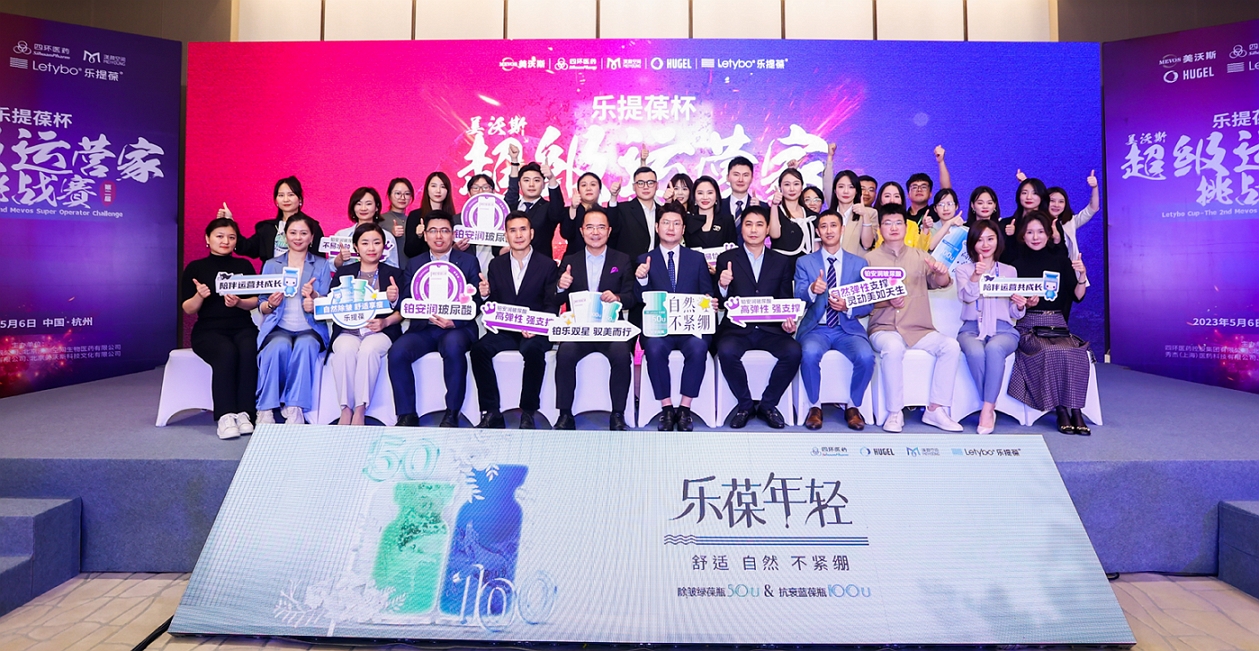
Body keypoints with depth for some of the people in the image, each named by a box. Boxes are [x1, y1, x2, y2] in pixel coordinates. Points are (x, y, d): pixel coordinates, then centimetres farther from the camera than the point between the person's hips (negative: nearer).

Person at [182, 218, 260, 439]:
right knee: (227, 352, -35)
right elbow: (187, 309, 3)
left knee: (248, 350, -33)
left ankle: (243, 413, -31)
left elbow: (255, 302, 7)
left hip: (242, 327, 2)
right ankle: (225, 416, -35)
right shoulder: (195, 268, 8)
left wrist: (238, 302, -14)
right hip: (209, 330, -1)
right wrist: (199, 296, -17)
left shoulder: (244, 266, 14)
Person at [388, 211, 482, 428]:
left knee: (453, 346, -36)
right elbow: (406, 301, 10)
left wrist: (454, 321, -18)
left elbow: (476, 302, -1)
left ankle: (452, 414, -22)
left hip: (457, 327, -3)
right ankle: (407, 415, -11)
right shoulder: (414, 263, 18)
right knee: (397, 352, -25)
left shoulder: (469, 261, 9)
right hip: (422, 328, 3)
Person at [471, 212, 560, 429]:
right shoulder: (496, 265, 14)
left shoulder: (547, 266, 5)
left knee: (533, 350, -35)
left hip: (535, 331, -3)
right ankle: (491, 412, -18)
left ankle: (528, 413, -20)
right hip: (503, 330, 3)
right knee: (479, 349, -26)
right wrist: (485, 295, -13)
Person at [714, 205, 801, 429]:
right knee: (726, 351, -32)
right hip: (737, 329, -1)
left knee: (793, 351, -27)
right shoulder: (726, 259, 8)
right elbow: (719, 302, 2)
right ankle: (744, 404, -8)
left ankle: (768, 404, -4)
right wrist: (722, 286, -20)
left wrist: (788, 322, -11)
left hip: (770, 329, 2)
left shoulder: (782, 262, 14)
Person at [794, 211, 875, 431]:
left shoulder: (859, 263, 10)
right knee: (809, 354, -34)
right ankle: (815, 406, -8)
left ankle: (853, 406, -2)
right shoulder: (804, 262, 7)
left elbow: (868, 304, 6)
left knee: (866, 357, -29)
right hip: (815, 327, -1)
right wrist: (812, 290, -29)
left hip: (848, 328, 1)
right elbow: (798, 299, -6)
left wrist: (848, 307, -16)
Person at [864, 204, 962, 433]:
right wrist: (888, 301, -20)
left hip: (920, 330, 3)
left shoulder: (920, 256, 14)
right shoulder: (870, 259, 7)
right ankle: (895, 413, -23)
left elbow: (939, 283, -2)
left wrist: (942, 273, -25)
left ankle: (935, 409, -14)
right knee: (893, 348, -35)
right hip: (884, 328, -3)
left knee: (951, 346, -23)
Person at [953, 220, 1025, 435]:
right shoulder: (962, 270, 14)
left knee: (994, 349, -36)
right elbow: (966, 296, -9)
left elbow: (1015, 314, 15)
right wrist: (976, 276, -28)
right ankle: (991, 406, -20)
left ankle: (987, 409, -30)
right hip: (972, 328, -1)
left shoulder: (1009, 271, 19)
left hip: (1003, 329, 1)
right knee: (975, 352, -36)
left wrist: (1020, 306, -8)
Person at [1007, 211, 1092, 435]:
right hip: (1029, 325, -2)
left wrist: (1082, 275, -8)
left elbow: (1078, 296, 7)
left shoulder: (1060, 261, 12)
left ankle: (1075, 409, -21)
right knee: (1050, 352, -31)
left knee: (1077, 353, -28)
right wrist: (1026, 303, -17)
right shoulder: (1017, 263, 5)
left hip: (1057, 324, 2)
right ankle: (1060, 410, -21)